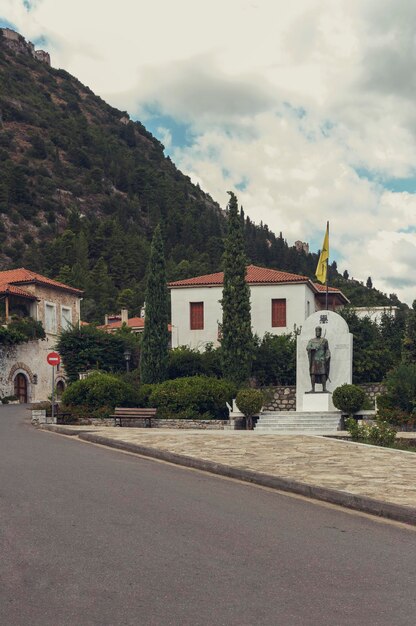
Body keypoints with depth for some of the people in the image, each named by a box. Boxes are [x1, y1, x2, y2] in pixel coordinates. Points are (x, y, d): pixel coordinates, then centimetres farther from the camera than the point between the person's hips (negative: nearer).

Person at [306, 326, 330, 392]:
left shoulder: (324, 340, 10)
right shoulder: (311, 341, 11)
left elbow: (327, 350, 9)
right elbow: (307, 348, -2)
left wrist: (327, 357, -5)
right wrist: (314, 348, -18)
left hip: (322, 359, -1)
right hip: (314, 359, 1)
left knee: (323, 374, -6)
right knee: (313, 373, -5)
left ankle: (324, 388, -4)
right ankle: (313, 389, -4)